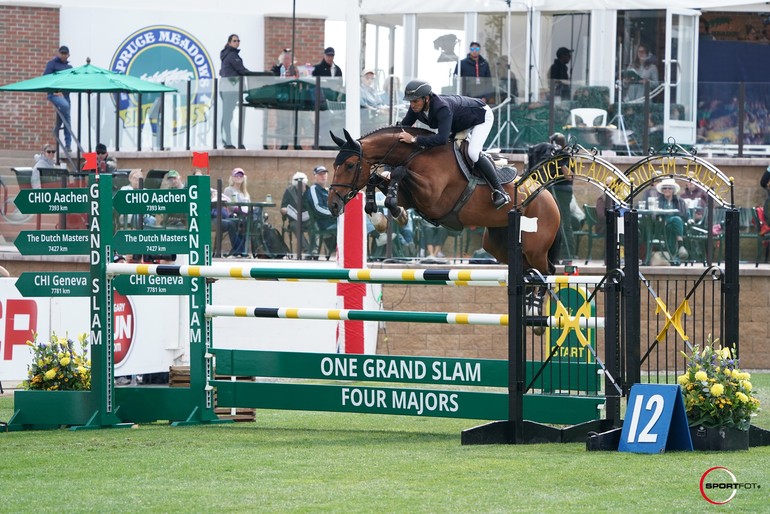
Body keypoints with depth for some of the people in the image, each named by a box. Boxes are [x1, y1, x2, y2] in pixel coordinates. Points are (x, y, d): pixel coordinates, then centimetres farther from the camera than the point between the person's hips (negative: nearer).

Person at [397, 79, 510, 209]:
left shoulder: (442, 108, -45)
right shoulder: (416, 107, -20)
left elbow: (442, 138, -55)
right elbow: (404, 126, -4)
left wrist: (414, 139, -55)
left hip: (481, 116, -9)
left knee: (473, 153, -28)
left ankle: (500, 192, -20)